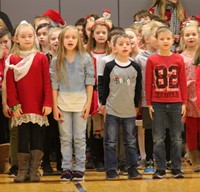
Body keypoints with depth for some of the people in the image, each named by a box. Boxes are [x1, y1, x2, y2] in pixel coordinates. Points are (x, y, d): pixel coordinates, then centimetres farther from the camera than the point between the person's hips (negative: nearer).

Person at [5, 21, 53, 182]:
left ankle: (34, 171, 7)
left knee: (37, 139, 2)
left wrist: (48, 103, -9)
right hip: (21, 108, 0)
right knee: (23, 139, 4)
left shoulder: (41, 58, 0)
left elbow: (47, 83, -2)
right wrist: (14, 104, -7)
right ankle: (22, 171, 10)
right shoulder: (12, 59, 3)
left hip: (39, 107, 0)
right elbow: (10, 84, 0)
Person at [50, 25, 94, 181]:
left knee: (80, 138, 4)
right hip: (63, 103, 1)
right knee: (65, 138, 5)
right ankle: (66, 168, 11)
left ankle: (79, 168, 10)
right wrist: (55, 106, -2)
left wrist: (88, 103, -5)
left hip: (80, 102, -1)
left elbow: (90, 82, 0)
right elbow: (54, 84, 2)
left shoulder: (86, 58, -1)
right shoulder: (56, 60, 1)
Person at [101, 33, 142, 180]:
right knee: (111, 142, 3)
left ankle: (132, 168, 15)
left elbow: (138, 88, 8)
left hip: (130, 111, 2)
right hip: (112, 110, -2)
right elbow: (105, 87, 2)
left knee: (131, 141, 8)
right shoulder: (110, 67, -4)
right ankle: (111, 169, 9)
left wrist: (136, 105, 9)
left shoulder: (135, 67, 1)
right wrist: (103, 104, 2)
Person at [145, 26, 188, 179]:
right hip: (158, 103, -1)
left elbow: (183, 83, 4)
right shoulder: (152, 60, -2)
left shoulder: (178, 59, 2)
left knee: (177, 138, 7)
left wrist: (184, 103, 2)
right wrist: (149, 103, -2)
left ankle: (176, 168, 14)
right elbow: (148, 83, 0)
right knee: (158, 138, 4)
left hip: (176, 103, 1)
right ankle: (160, 169, 10)